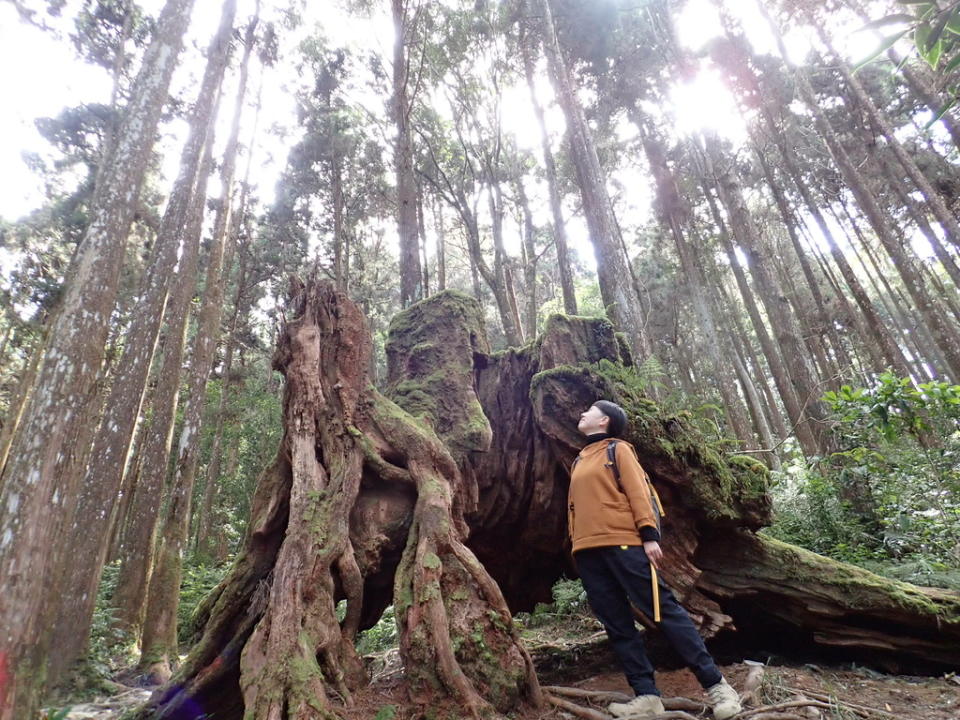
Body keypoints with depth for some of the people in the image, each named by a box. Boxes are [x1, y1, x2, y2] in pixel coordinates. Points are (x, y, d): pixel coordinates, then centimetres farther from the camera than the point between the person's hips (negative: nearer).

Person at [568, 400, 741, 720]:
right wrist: (576, 544, 17)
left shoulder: (618, 449, 4)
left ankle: (715, 684, 4)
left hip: (623, 543, -6)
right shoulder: (578, 462, 21)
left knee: (663, 609, -5)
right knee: (617, 626, 5)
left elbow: (638, 491, -5)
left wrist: (649, 535, -15)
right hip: (587, 552, 6)